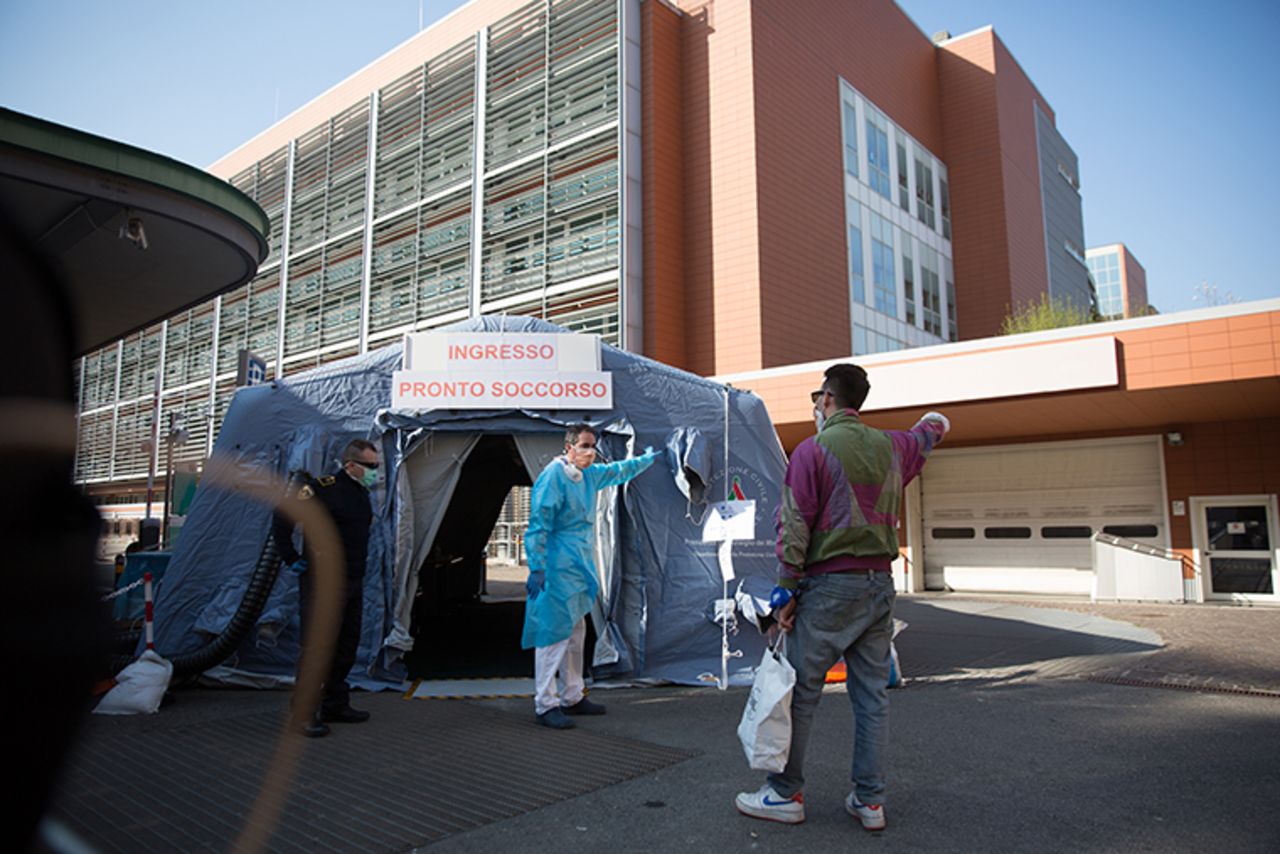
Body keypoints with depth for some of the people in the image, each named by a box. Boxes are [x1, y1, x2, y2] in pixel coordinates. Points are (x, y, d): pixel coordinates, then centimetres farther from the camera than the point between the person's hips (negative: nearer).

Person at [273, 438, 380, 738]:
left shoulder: (362, 493, 12)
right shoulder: (323, 488, -15)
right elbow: (283, 517, -15)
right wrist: (292, 559, -11)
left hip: (353, 582, 9)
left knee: (346, 646, 14)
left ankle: (335, 706, 25)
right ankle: (305, 713, 6)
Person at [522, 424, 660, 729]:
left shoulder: (590, 475, 13)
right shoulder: (553, 475, -14)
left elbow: (618, 471, 34)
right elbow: (538, 525, -18)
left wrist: (647, 459, 46)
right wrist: (536, 568, -22)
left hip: (579, 568, 9)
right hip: (557, 569, -9)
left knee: (575, 632, 13)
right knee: (554, 632, -8)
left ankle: (573, 697, 23)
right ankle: (546, 704, -2)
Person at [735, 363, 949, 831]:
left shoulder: (813, 450, -8)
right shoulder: (891, 446, 9)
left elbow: (794, 525, -12)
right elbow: (928, 433, 34)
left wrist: (787, 588, -7)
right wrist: (935, 424, 57)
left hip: (830, 585, -6)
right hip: (880, 585, 7)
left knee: (799, 692, 2)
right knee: (872, 696, 11)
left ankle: (786, 794, 10)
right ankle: (870, 801, 18)